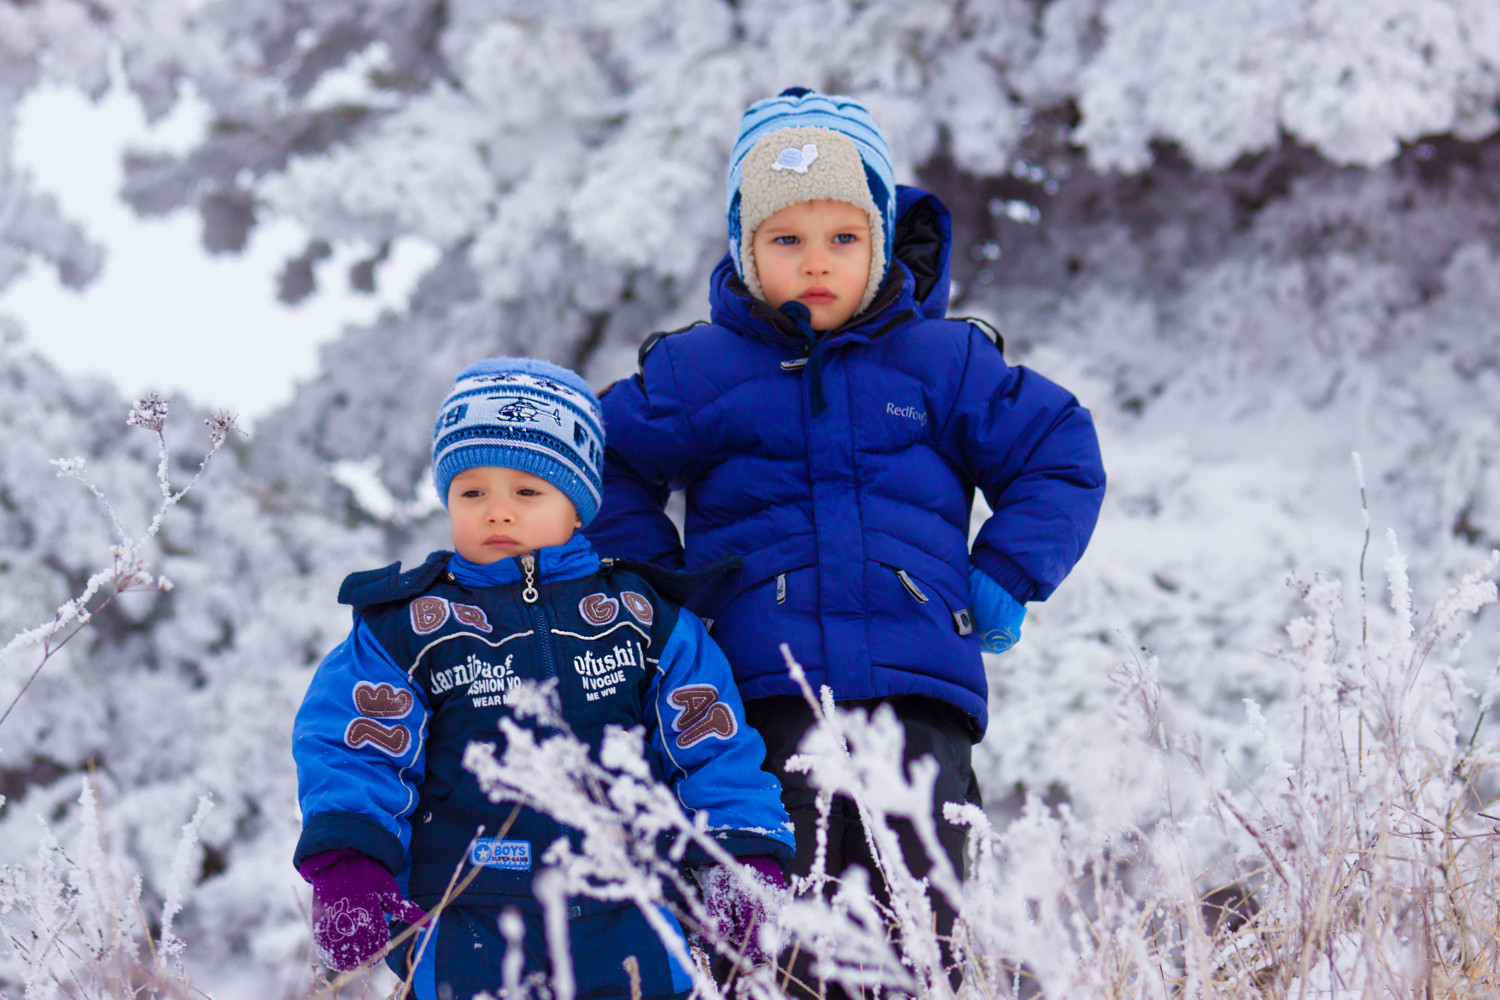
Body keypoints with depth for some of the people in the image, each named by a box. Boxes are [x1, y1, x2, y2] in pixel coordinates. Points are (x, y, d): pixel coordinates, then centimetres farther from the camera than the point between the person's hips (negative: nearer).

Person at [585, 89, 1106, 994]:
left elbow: (1062, 457, 15)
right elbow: (604, 469, 19)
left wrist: (1002, 580, 5)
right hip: (763, 690, 0)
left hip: (918, 687, 1)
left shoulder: (943, 361, 8)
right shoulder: (698, 372, 7)